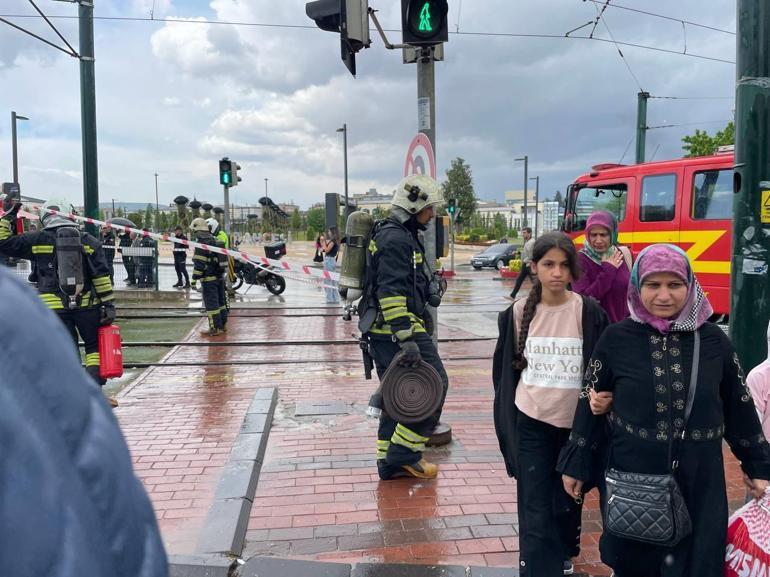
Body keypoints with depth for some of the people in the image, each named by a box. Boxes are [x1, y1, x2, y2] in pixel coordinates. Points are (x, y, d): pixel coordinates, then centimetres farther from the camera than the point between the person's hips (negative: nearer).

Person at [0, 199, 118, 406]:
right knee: (95, 347, 14)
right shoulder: (89, 241, 4)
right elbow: (102, 277, -1)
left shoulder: (37, 240, 1)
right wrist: (109, 304, 0)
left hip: (54, 307, 0)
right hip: (87, 304, 0)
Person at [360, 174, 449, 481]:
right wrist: (407, 339, -26)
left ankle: (390, 462, 21)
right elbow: (392, 293, -23)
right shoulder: (397, 239, -15)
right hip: (398, 329, -11)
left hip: (381, 332, 11)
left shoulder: (392, 234, 20)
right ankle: (404, 454, 1)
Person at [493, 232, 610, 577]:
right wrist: (508, 422, 9)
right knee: (536, 510, -1)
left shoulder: (589, 313, -8)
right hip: (531, 425, 0)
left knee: (569, 501, 18)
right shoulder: (518, 313, -3)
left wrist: (603, 397, -21)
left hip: (575, 425, 0)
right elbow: (505, 368, 7)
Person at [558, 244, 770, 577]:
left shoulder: (713, 340, -2)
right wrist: (576, 463, 2)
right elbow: (590, 402, 0)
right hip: (631, 477, -1)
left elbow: (740, 406, 7)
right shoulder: (616, 339, -6)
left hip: (699, 482, 1)